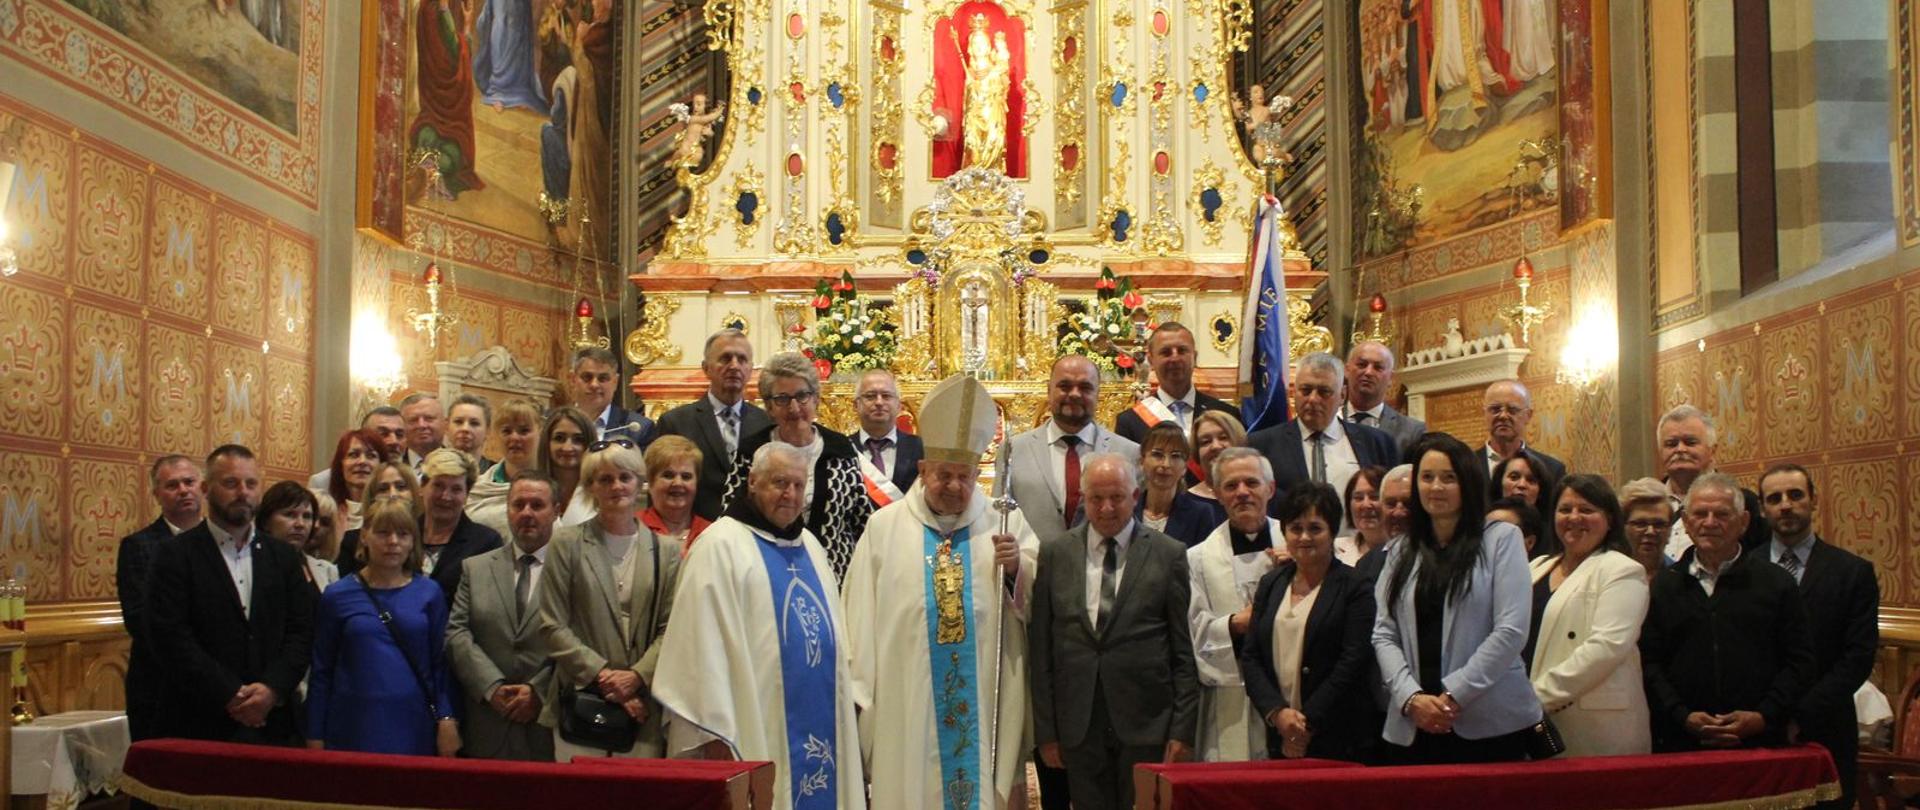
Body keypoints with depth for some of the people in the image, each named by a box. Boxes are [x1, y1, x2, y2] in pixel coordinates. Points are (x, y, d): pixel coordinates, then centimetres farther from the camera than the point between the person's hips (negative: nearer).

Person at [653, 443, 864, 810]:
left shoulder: (809, 546, 16)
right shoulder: (721, 545, -8)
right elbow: (704, 644, -13)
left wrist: (845, 701, 17)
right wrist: (715, 730, -18)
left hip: (819, 721, 7)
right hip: (757, 728, -7)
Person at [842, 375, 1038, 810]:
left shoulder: (1004, 525, 6)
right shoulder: (884, 526, 5)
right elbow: (860, 610, 3)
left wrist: (1017, 568, -19)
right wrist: (859, 688, 0)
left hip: (984, 699, 0)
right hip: (906, 700, 0)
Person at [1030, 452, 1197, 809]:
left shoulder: (1169, 554, 1)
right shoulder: (1054, 552, 5)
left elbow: (1184, 651, 1)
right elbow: (1040, 649, 5)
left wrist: (1183, 730, -4)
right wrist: (1045, 729, 2)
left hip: (1147, 725, -1)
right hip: (1078, 724, 2)